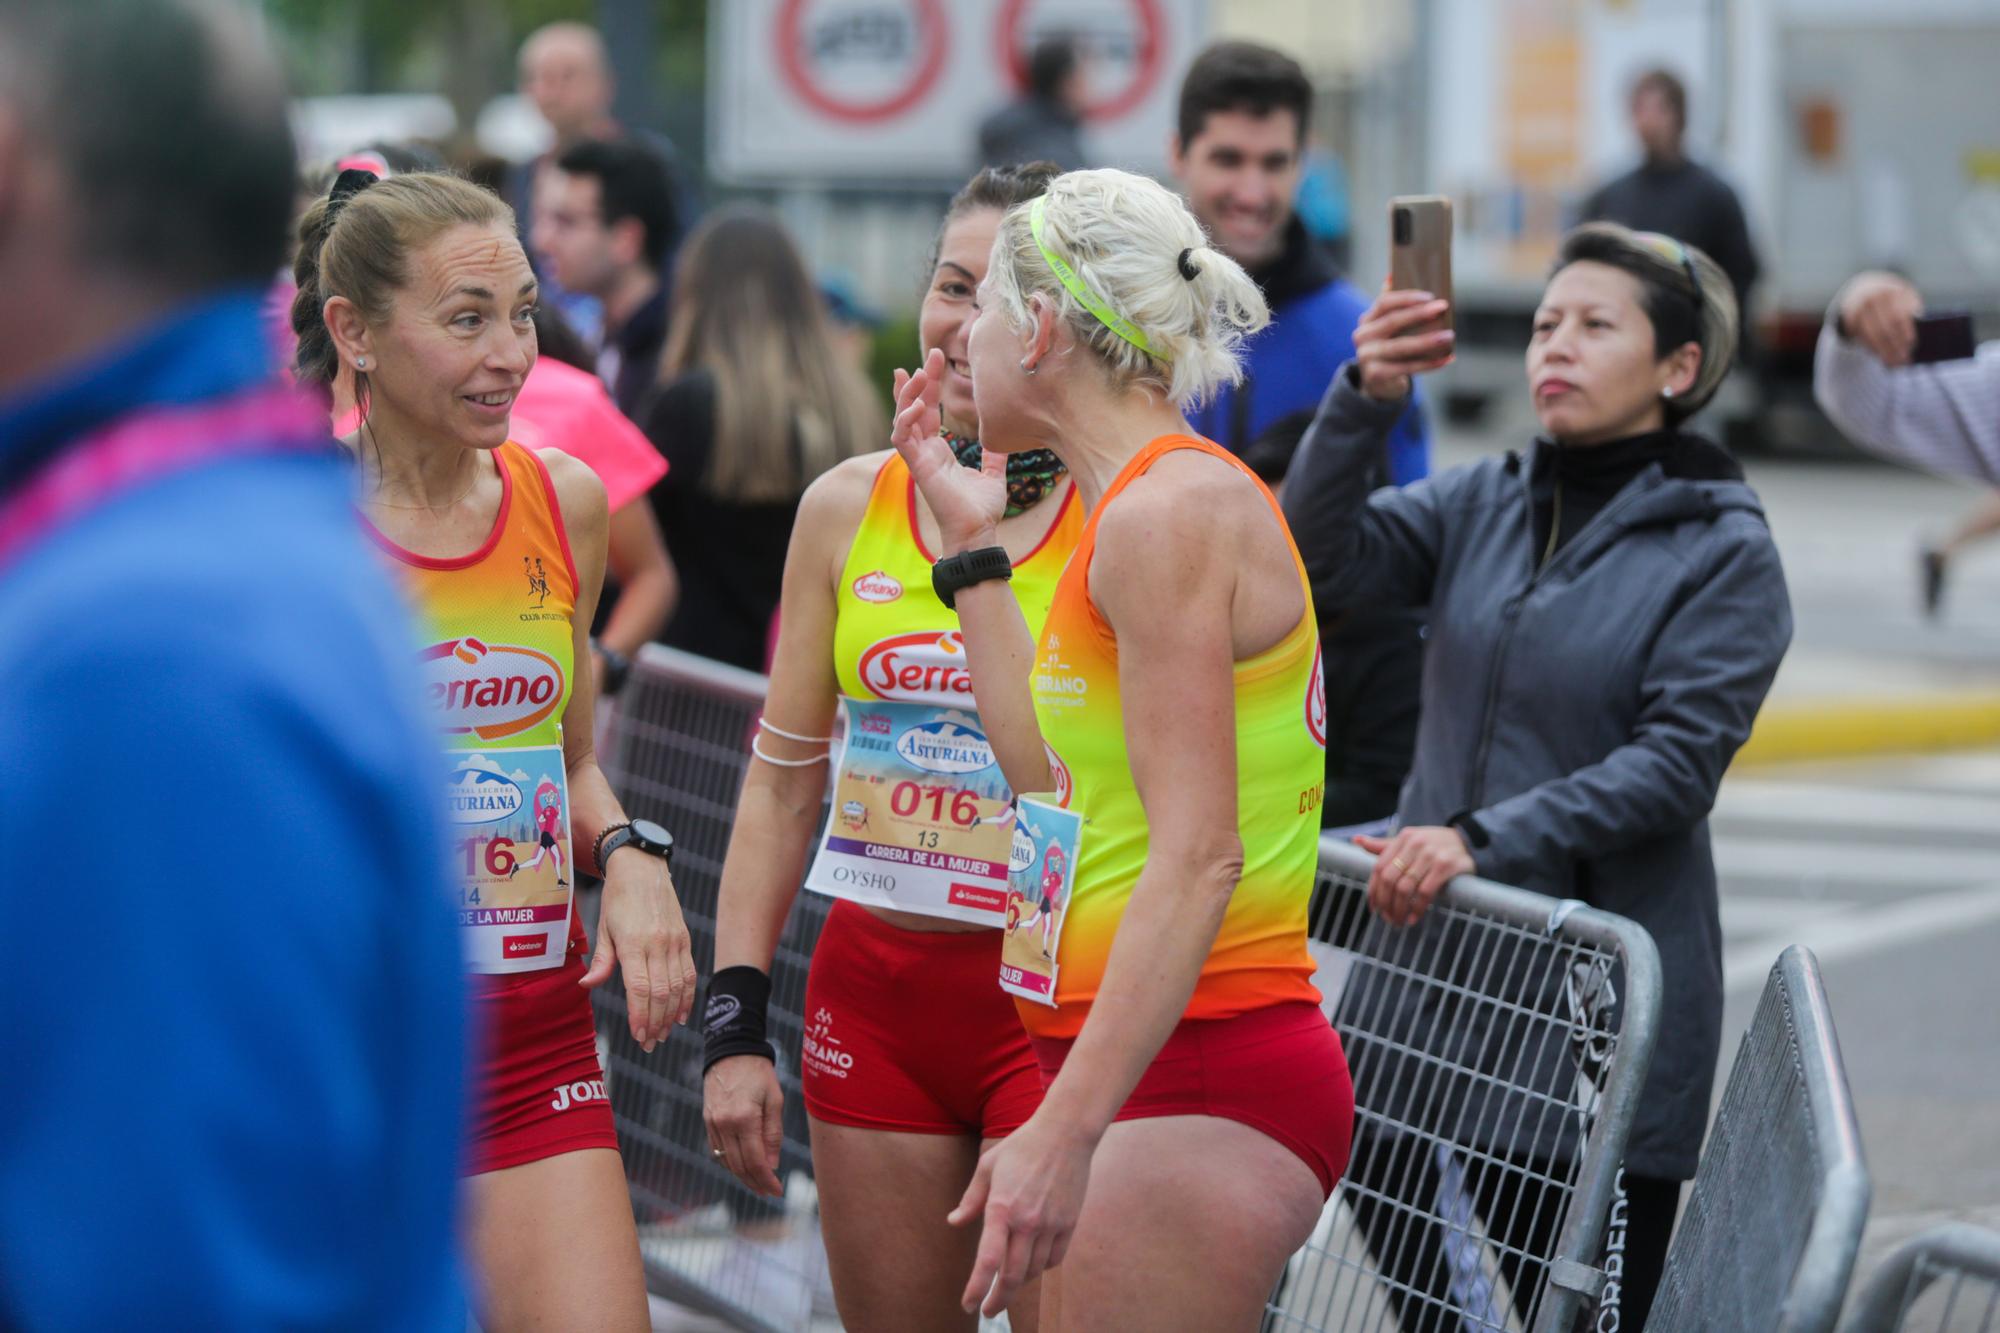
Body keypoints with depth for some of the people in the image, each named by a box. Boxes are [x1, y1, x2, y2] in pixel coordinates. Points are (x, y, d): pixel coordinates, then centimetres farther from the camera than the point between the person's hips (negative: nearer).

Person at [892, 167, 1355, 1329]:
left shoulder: (1169, 512, -14)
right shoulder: (1163, 500, 16)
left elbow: (1198, 859, -21)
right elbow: (1055, 780, 21)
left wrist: (1067, 1126, -27)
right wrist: (973, 546, 23)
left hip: (1200, 1084, -10)